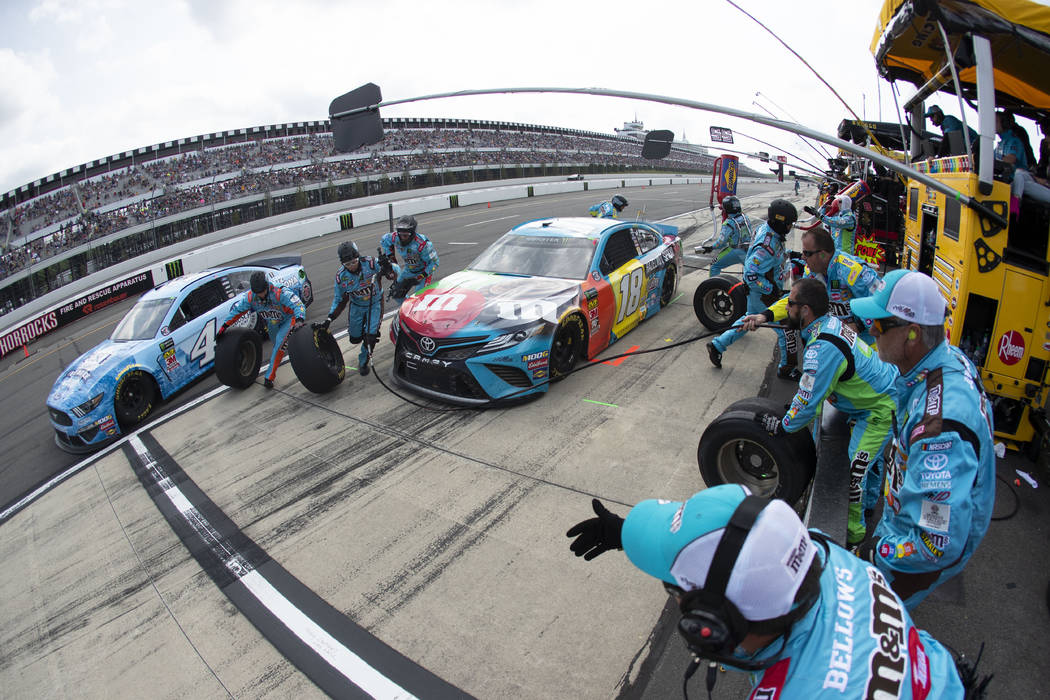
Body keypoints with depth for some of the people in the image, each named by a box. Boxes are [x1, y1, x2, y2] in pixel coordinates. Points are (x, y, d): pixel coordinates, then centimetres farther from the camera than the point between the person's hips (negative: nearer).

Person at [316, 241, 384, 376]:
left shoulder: (370, 263, -27)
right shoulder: (341, 276, -18)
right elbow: (339, 300, -7)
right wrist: (328, 320, -14)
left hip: (375, 304, -3)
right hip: (356, 306, 3)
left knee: (371, 336, -13)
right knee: (354, 339, 11)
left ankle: (364, 361, 17)